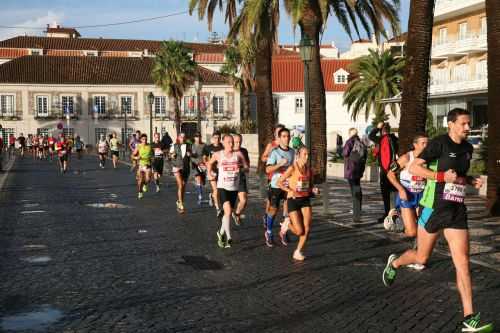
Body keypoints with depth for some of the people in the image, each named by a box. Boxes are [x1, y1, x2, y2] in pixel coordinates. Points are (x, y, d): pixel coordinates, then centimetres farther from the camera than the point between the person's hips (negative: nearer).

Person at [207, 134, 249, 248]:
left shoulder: (238, 154, -2)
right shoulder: (218, 155, -2)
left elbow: (246, 168, 1)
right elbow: (209, 163, 18)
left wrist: (241, 169, -18)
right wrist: (209, 174, 9)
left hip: (234, 188, 3)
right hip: (222, 187, -3)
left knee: (229, 213, 14)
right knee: (228, 210, -21)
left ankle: (221, 233, 36)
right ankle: (228, 237, -19)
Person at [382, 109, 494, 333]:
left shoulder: (467, 148, 11)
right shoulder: (439, 143, -11)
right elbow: (414, 168, -14)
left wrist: (472, 181, 7)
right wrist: (442, 176, -24)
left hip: (457, 211, 5)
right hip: (435, 208, -5)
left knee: (462, 262, -4)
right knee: (422, 258, 10)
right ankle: (394, 263, 44)